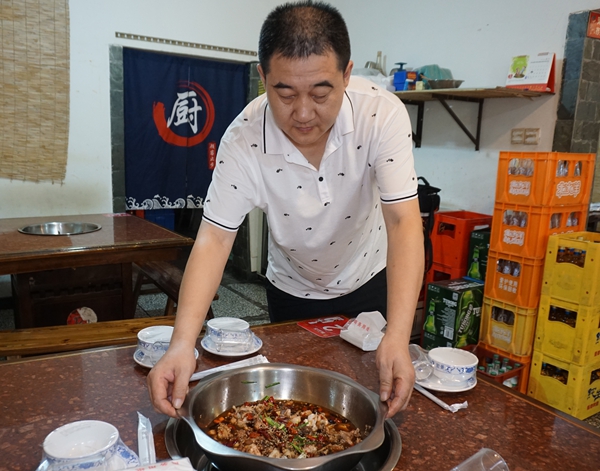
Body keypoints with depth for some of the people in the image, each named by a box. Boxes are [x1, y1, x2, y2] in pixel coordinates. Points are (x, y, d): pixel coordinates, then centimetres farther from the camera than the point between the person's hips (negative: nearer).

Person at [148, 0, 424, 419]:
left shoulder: (383, 114, -29)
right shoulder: (244, 141, -27)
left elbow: (403, 221, -32)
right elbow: (214, 239, -28)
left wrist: (398, 337, -43)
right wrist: (182, 344, -41)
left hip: (370, 281, 1)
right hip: (292, 290, 0)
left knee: (386, 392, 19)